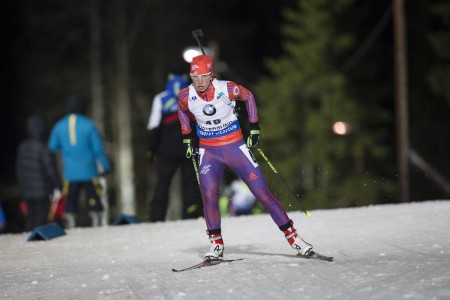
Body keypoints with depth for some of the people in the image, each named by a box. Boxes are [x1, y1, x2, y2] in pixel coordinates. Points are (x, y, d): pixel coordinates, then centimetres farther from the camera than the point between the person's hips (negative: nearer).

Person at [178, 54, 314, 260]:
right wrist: (187, 137, 11)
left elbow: (248, 97, 2)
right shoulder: (186, 96, -12)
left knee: (263, 194, -4)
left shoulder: (226, 89, -18)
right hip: (208, 152, 2)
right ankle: (216, 244, -2)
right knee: (209, 196, -19)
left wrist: (254, 127, 0)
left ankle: (293, 236, 5)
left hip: (236, 148, -1)